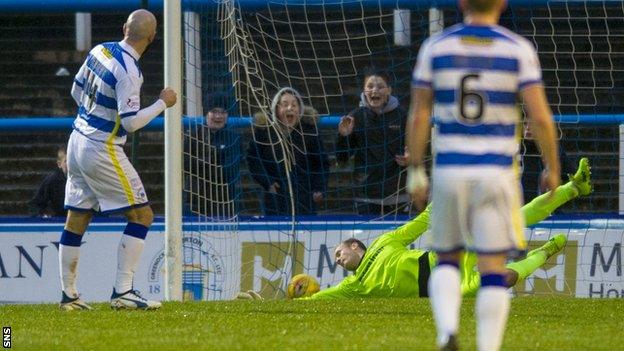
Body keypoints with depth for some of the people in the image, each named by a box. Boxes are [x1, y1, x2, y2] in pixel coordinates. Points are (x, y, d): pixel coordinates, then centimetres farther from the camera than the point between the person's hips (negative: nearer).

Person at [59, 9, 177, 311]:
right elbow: (131, 121, -21)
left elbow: (77, 90, 15)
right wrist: (163, 103, -9)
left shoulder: (100, 50, 3)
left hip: (77, 140, 8)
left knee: (76, 219, 13)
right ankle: (122, 292, -8)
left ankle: (68, 295, 18)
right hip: (102, 150, -8)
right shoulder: (128, 71, -21)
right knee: (141, 215, -2)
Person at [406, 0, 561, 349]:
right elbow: (541, 117, -9)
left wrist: (416, 173, 10)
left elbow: (418, 115, 1)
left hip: (449, 173, 2)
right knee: (494, 269, 2)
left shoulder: (436, 47, 2)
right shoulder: (518, 49, -4)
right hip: (496, 174, -2)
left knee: (448, 261, 17)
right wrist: (554, 169, 5)